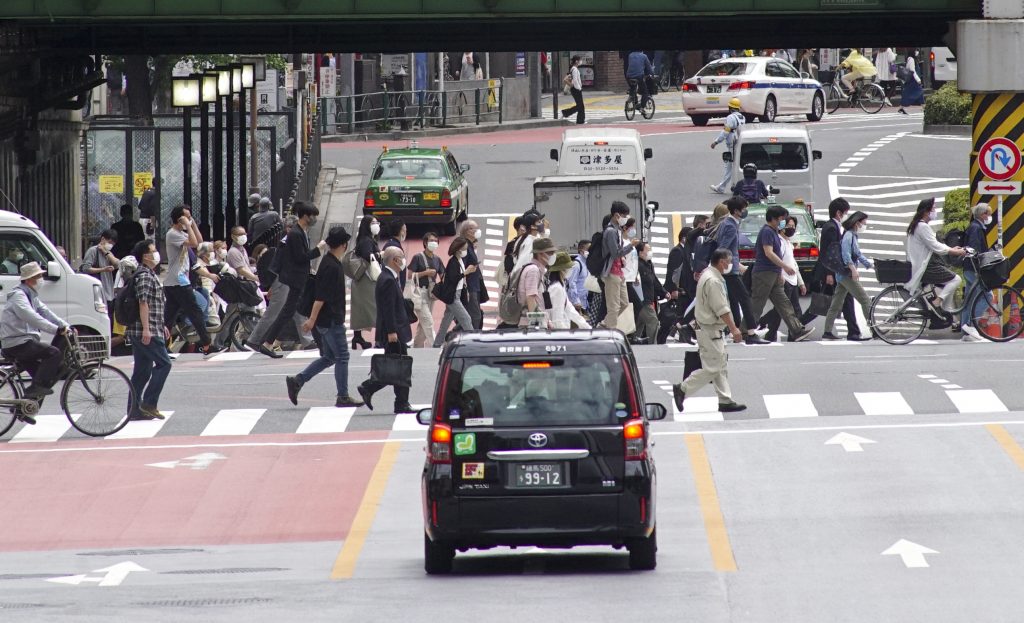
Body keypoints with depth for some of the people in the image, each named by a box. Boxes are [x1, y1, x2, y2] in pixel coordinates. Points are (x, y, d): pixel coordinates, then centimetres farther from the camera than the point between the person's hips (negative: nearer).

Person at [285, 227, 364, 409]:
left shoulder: (329, 263, 12)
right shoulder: (332, 267, -19)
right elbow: (321, 296, -23)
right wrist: (312, 320, -24)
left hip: (331, 320, 10)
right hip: (331, 321, -10)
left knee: (328, 357, 14)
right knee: (342, 357, -2)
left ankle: (296, 381, 11)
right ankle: (342, 397, 3)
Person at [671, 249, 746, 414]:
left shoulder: (708, 275, 13)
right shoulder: (713, 281, -20)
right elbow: (722, 309, -22)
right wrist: (734, 329, -18)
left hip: (711, 330, 11)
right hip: (710, 331, -11)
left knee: (721, 366, 11)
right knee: (712, 368, -7)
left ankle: (725, 400, 13)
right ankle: (682, 389, -1)